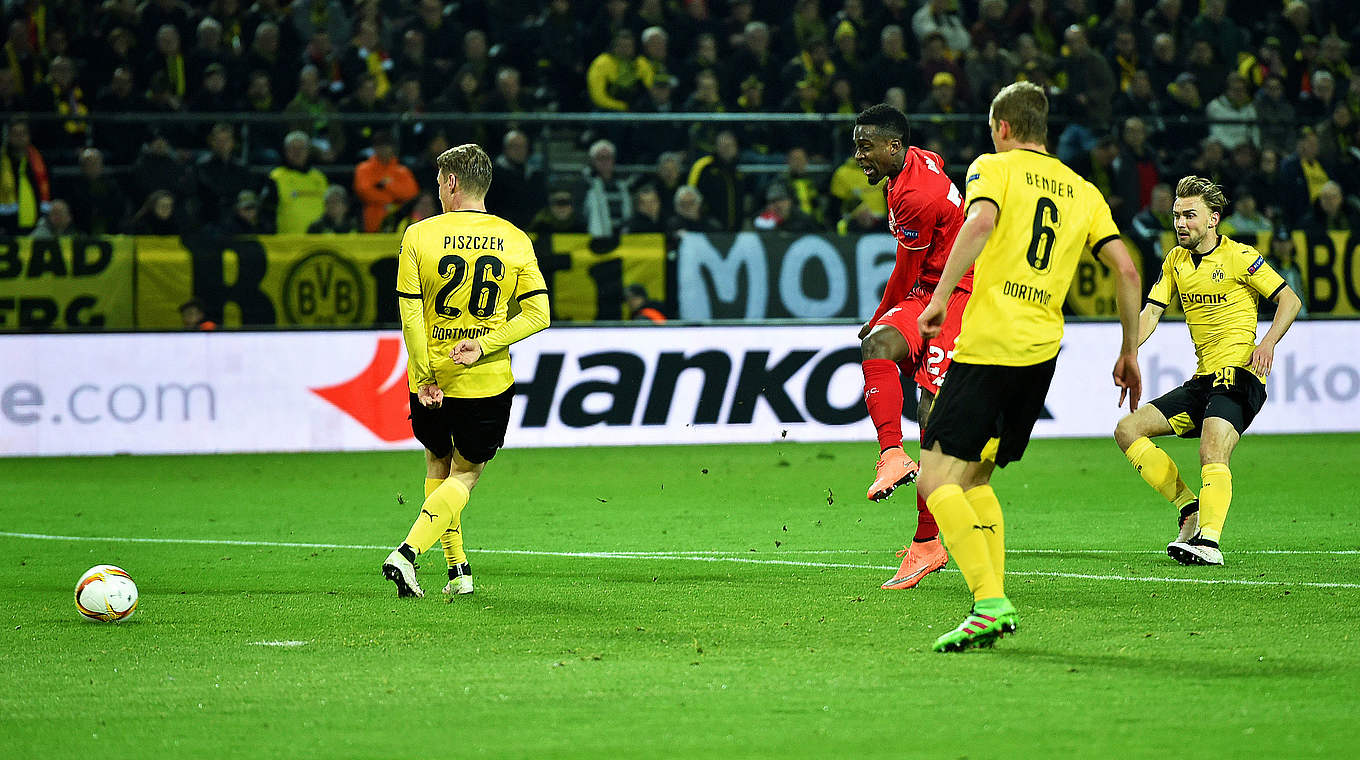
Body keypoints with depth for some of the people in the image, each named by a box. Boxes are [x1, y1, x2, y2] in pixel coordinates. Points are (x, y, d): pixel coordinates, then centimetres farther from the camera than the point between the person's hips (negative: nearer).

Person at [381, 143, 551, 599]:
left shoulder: (419, 236, -6)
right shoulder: (515, 241, -1)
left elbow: (410, 314, -10)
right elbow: (538, 314, -6)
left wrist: (424, 377, -7)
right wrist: (483, 346, -7)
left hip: (432, 380, 0)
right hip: (488, 382, 0)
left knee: (438, 464, 22)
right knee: (465, 474, 12)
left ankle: (458, 568, 22)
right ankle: (408, 552, -9)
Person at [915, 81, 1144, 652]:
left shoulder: (994, 168, 4)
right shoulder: (1083, 192, 19)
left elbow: (981, 223, -17)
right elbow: (1126, 269, 13)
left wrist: (940, 297, -18)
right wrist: (1130, 352, 20)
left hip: (989, 344, -6)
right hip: (1043, 350, 6)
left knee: (937, 479, -6)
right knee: (973, 477, 19)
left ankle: (990, 603, -20)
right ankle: (993, 601, 8)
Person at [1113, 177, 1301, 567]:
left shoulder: (1238, 257, -6)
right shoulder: (1176, 261, 13)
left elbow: (1290, 299, -4)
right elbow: (1151, 312, 10)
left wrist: (1267, 342, -20)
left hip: (1238, 377, -8)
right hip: (1201, 381, 8)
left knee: (1212, 451, -30)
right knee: (1127, 430, -1)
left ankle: (1209, 541, -38)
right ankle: (1190, 509, -1)